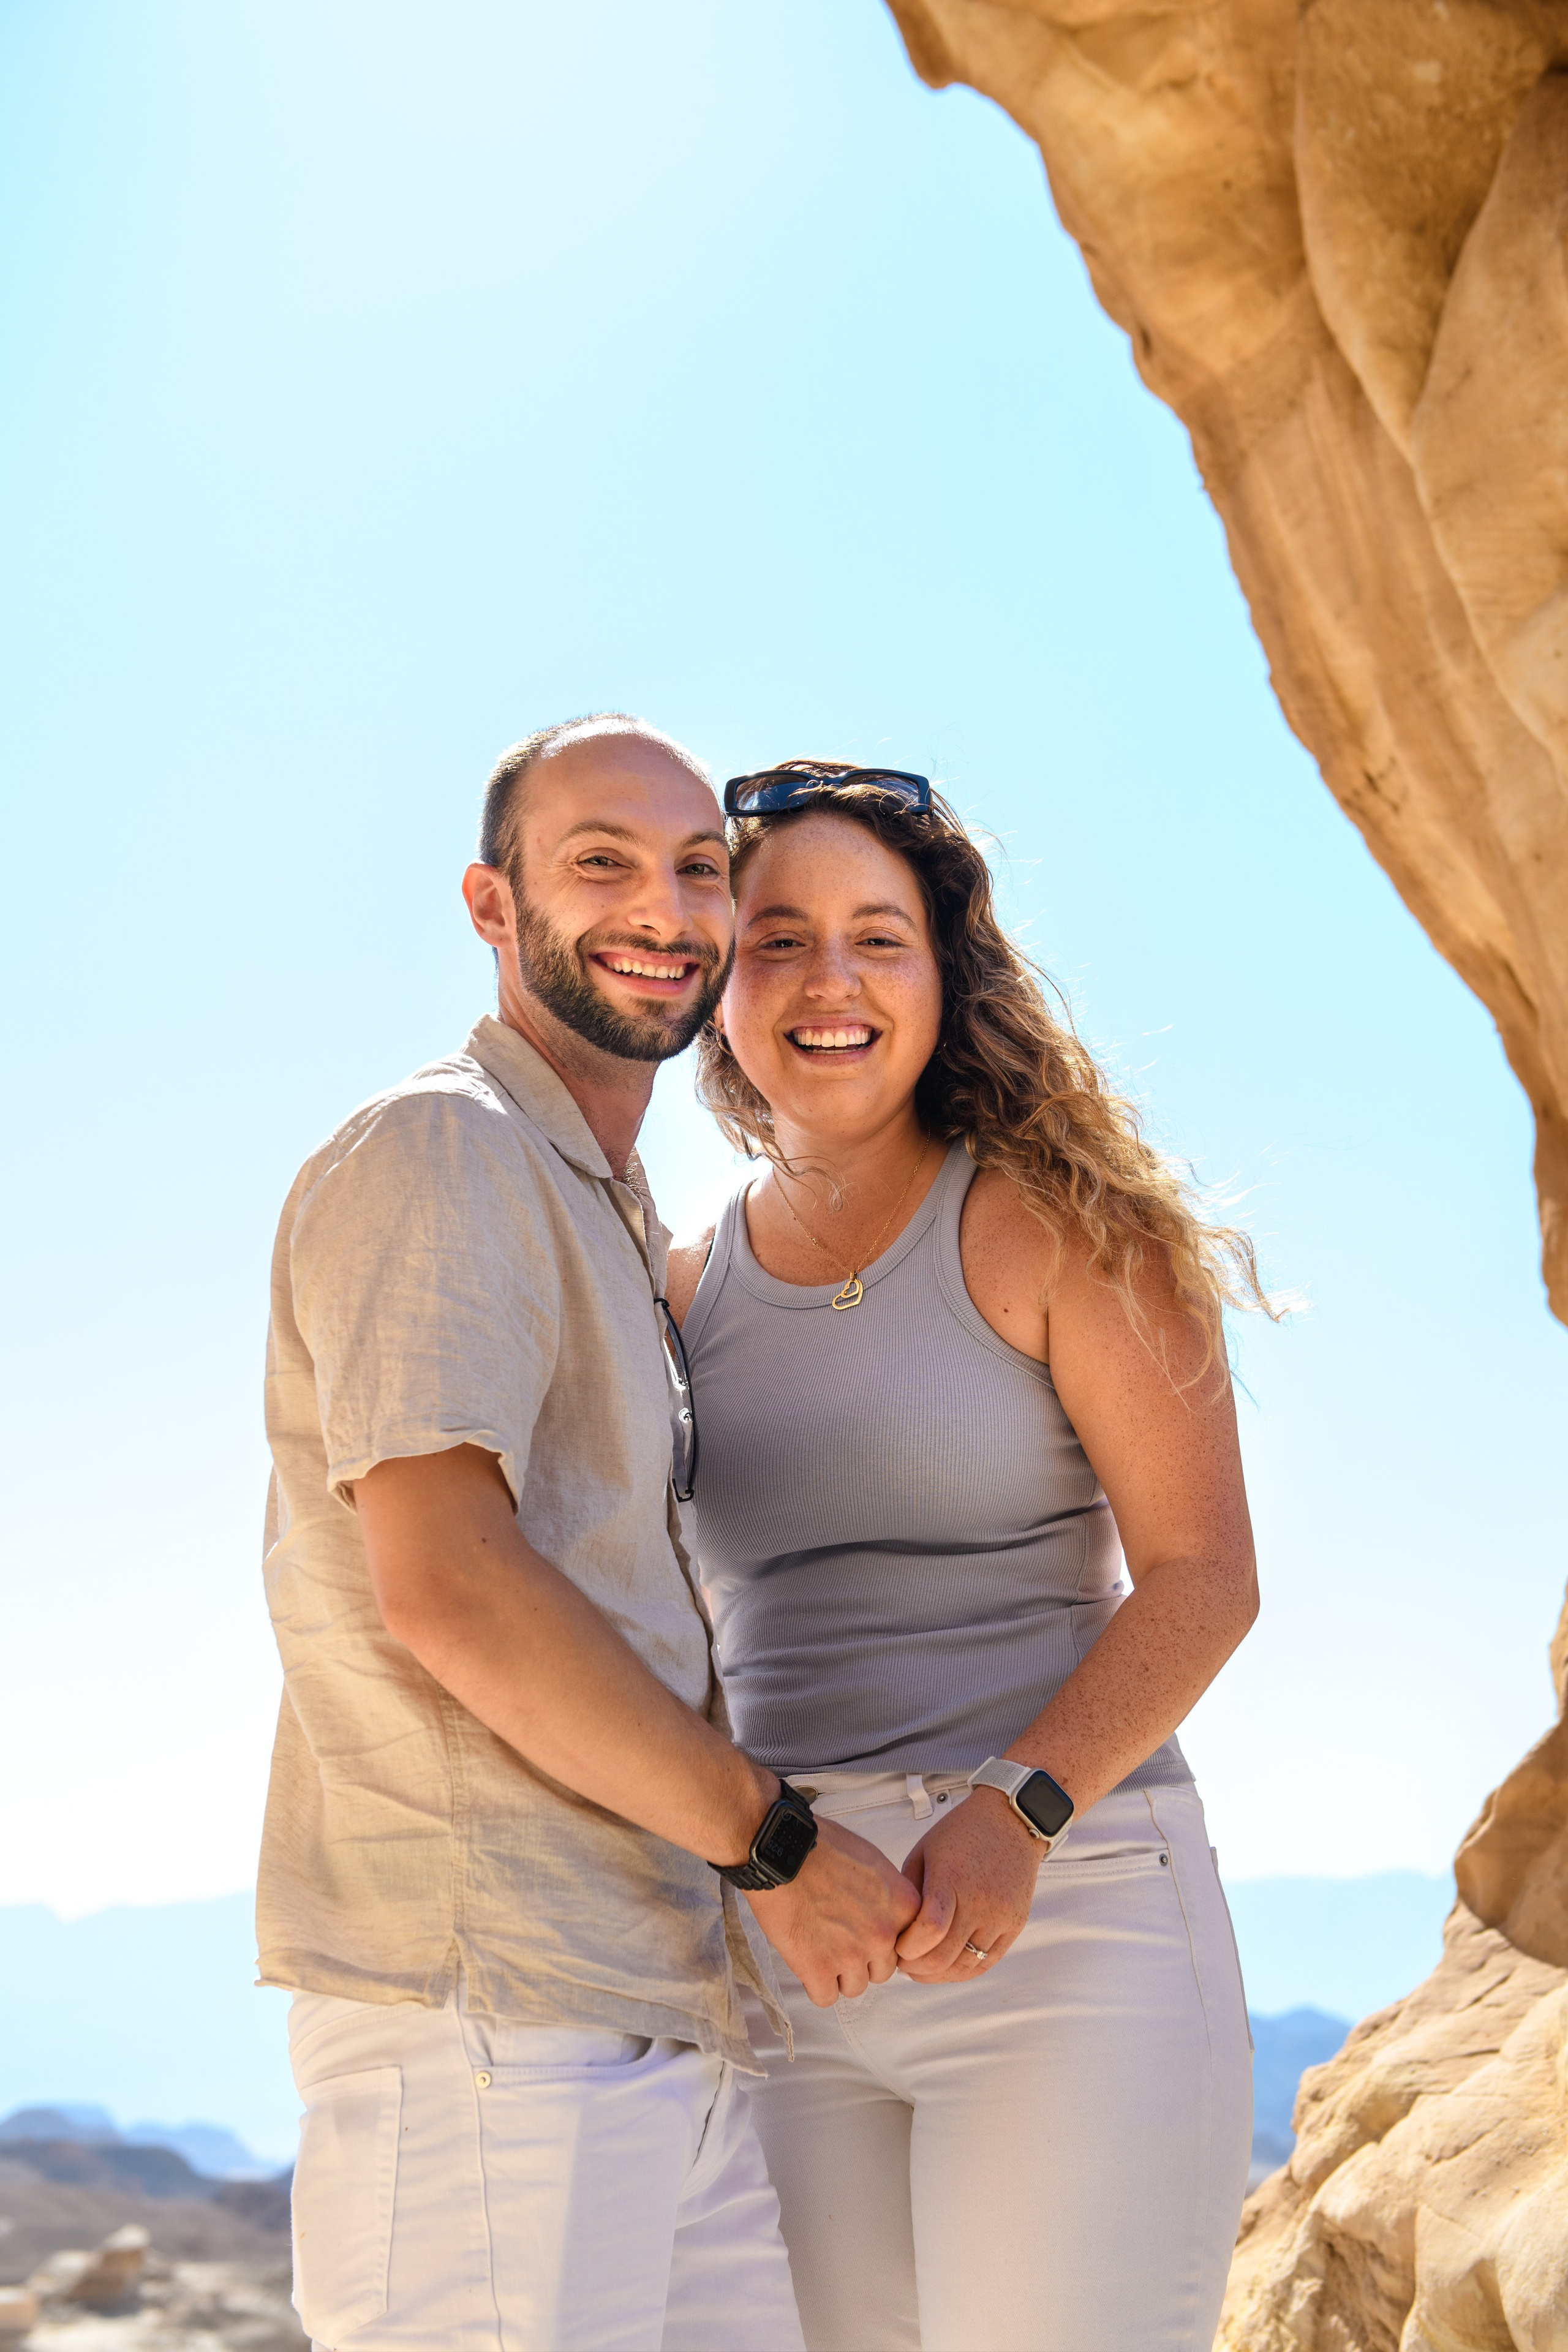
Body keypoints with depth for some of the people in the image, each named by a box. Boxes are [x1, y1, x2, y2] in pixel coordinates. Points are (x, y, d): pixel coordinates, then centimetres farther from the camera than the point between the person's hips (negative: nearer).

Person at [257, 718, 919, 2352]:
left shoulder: (616, 1222, 22)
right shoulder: (438, 1152, -7)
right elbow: (443, 1581, -19)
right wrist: (775, 1840, -11)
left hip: (661, 2026, 9)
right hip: (483, 2017, -9)